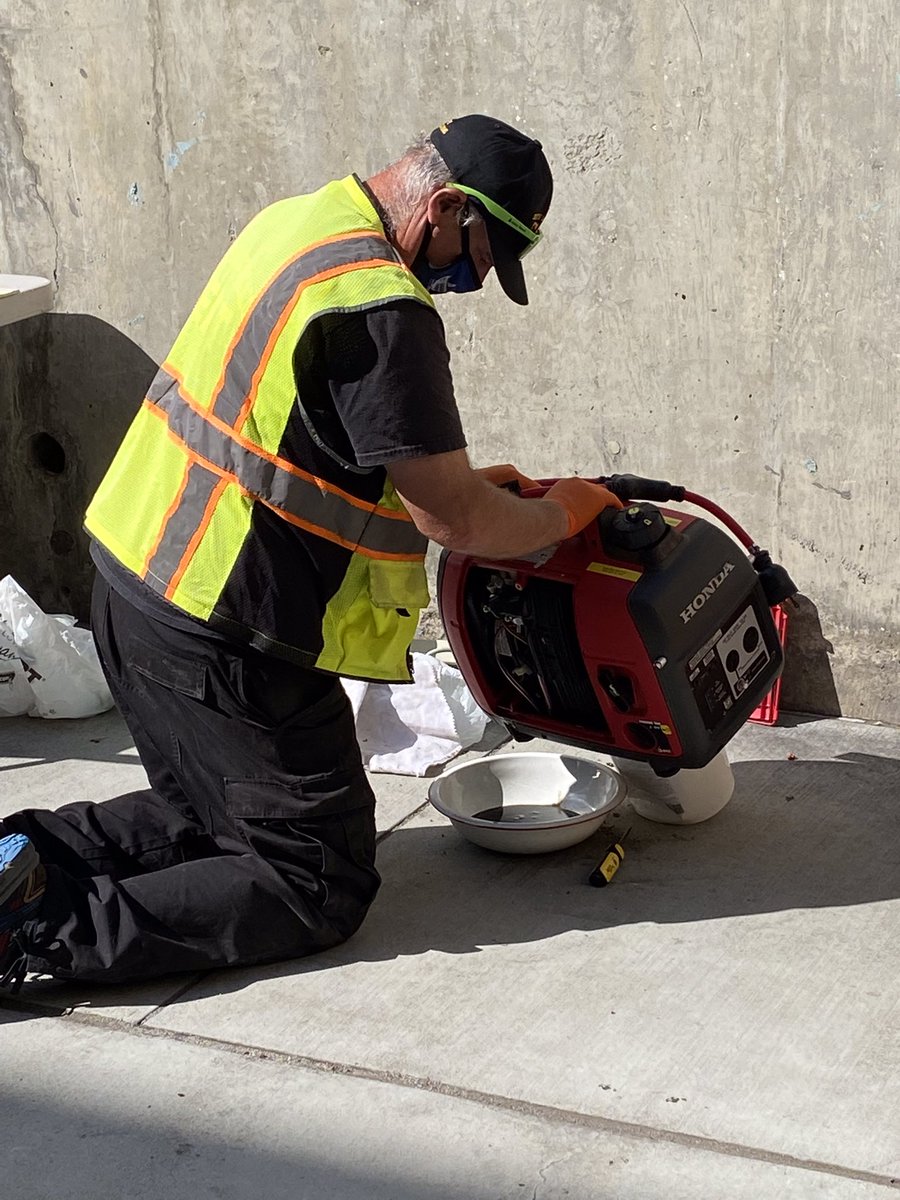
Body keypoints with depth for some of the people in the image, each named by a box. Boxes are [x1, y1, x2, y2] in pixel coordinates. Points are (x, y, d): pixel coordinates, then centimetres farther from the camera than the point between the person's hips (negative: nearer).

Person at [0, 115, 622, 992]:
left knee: (207, 814, 26)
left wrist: (459, 483, 15)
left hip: (135, 576, 10)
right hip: (225, 638, -10)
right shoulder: (381, 310, -22)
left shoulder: (296, 222, 8)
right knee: (319, 888, 0)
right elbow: (454, 523, -18)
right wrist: (558, 515, 2)